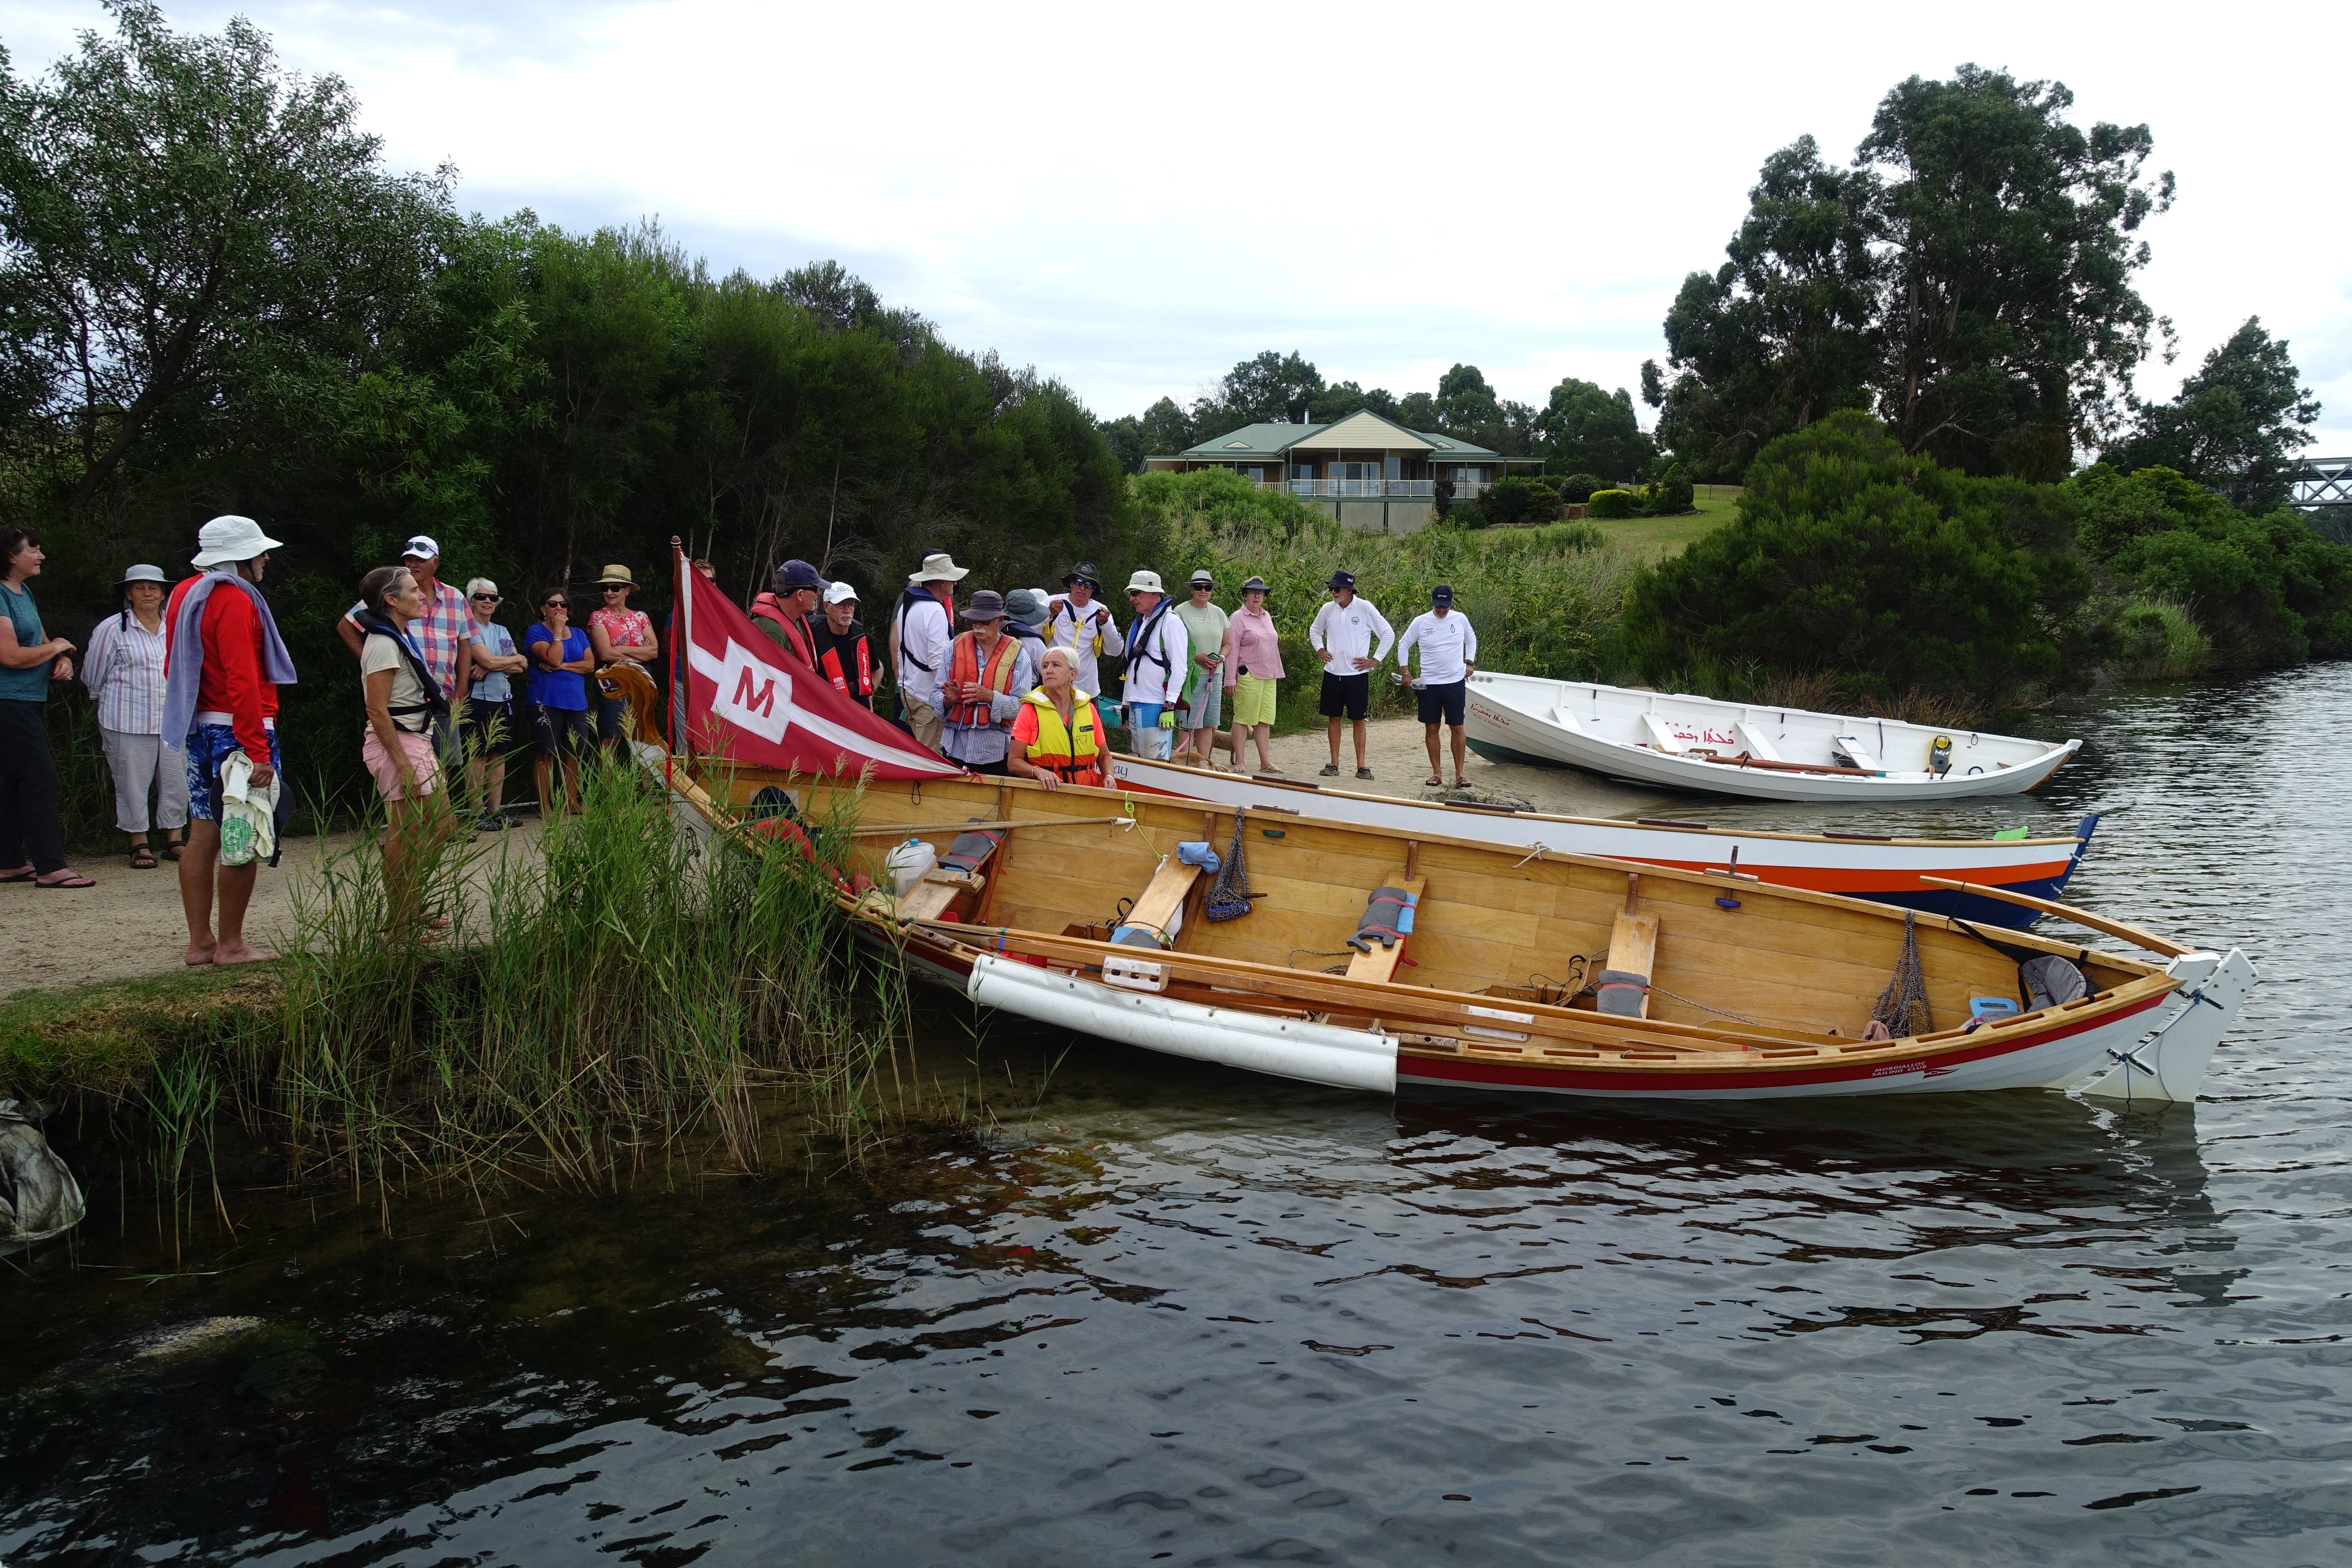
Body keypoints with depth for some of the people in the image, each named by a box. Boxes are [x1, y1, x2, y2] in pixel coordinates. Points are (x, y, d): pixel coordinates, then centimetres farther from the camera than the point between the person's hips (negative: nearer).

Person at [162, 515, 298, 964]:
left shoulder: (184, 594, 14)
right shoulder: (236, 601, -14)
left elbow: (174, 667, 20)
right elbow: (242, 681, -21)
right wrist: (258, 752, -22)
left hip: (197, 729, 9)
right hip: (238, 730, -9)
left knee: (203, 835, 10)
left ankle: (200, 942, 14)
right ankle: (231, 944, 1)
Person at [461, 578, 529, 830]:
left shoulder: (502, 631, 16)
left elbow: (522, 667, 5)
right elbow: (487, 660, -17)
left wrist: (490, 667, -12)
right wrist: (516, 659, 0)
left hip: (503, 700, 7)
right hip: (478, 700, -7)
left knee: (499, 756, 7)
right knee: (479, 756, -4)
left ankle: (496, 810, 12)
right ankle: (478, 814, -2)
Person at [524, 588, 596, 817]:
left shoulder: (578, 634, 16)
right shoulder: (536, 632, 0)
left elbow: (590, 665, 4)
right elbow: (553, 658, -15)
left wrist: (563, 666, -8)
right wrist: (558, 631, -9)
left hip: (576, 702, 5)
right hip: (547, 701, -5)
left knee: (575, 754, 5)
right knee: (547, 753, -4)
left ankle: (572, 801, 13)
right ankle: (545, 805, 1)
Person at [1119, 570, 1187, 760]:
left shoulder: (1171, 622, -8)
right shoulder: (1138, 623, 20)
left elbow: (1179, 667, -14)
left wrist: (1170, 705, -18)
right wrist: (1126, 704, 21)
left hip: (1156, 706, -9)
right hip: (1135, 704, 9)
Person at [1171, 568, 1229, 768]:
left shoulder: (1218, 613, 14)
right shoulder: (1181, 612, -3)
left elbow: (1227, 644, 20)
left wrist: (1222, 657, -1)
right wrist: (1197, 657, -17)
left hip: (1215, 676, 6)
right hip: (1191, 676, -6)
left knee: (1208, 724, 8)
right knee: (1189, 725, -9)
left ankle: (1205, 765, 13)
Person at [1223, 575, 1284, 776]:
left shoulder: (1267, 617, 17)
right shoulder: (1238, 618, -5)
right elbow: (1232, 649, -9)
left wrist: (1276, 672, 20)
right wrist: (1231, 680, -14)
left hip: (1269, 676, 7)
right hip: (1248, 675, -7)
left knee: (1265, 719, 7)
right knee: (1243, 718, -4)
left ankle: (1265, 762, 10)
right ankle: (1238, 762, 0)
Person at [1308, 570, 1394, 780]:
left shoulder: (1365, 608, -8)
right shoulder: (1328, 609, 3)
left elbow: (1388, 635, -3)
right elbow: (1314, 631, 23)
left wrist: (1375, 660, -5)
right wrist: (1320, 650, 8)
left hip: (1357, 674, -3)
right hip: (1332, 673, 3)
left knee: (1358, 720, 1)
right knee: (1334, 718, 7)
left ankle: (1361, 766, 6)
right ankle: (1334, 764, 13)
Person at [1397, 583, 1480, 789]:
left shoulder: (1460, 619, 1)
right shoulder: (1420, 622, -2)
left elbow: (1472, 640, 19)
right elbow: (1403, 645, 9)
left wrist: (1470, 662, 9)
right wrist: (1403, 671, 4)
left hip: (1455, 682, 0)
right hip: (1429, 684, 0)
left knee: (1457, 728, -1)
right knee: (1432, 728, 3)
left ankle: (1459, 774, 4)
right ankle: (1437, 772, 13)